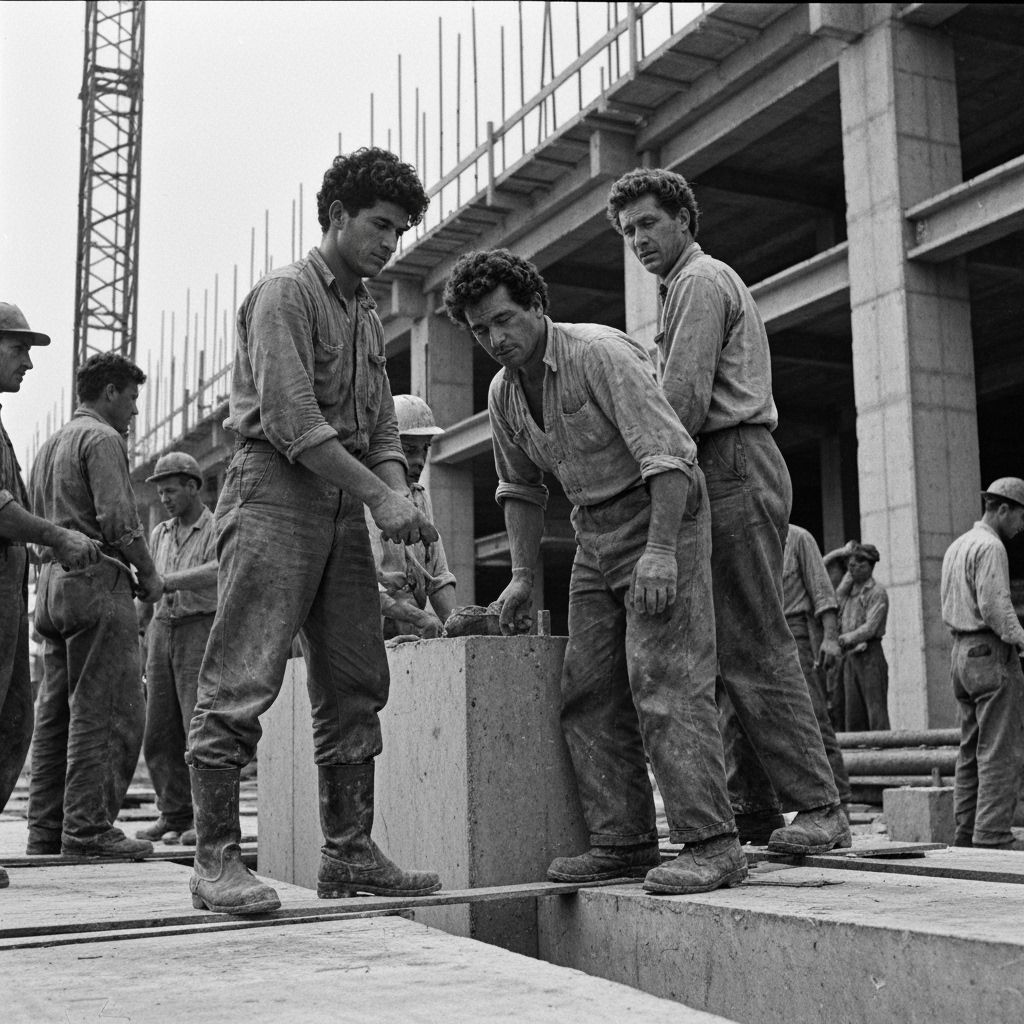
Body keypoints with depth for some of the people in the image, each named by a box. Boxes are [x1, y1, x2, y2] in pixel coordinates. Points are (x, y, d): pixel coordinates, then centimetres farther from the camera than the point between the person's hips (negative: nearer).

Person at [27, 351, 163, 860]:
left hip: (51, 580, 10)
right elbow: (118, 519, -16)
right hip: (95, 580, -10)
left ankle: (46, 830, 11)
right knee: (109, 711, -9)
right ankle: (87, 828, -11)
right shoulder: (102, 438, -6)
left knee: (56, 713, 9)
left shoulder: (49, 445, 24)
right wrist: (150, 574, -5)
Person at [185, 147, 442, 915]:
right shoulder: (286, 292, -4)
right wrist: (379, 498, -16)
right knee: (241, 684, -8)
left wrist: (400, 495, -3)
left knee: (355, 687, 6)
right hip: (274, 492, -8)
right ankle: (216, 860, -3)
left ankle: (350, 854, 12)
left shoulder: (369, 316, 21)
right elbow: (291, 421, -15)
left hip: (342, 505, 8)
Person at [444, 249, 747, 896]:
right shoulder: (504, 394, 7)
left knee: (664, 679, -17)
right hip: (596, 529, 8)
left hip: (660, 510, -8)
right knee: (588, 690, 2)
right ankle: (625, 842, 6)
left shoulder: (599, 353, -17)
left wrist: (660, 551, -29)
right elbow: (521, 490, 21)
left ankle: (712, 844, -16)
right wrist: (523, 576, 15)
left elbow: (667, 452, -23)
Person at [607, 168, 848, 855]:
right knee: (737, 649, 6)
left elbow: (685, 397, -14)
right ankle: (755, 807, 6)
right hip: (744, 468, 10)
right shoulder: (717, 282, 30)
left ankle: (817, 807, -14)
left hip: (731, 465, -10)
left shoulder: (699, 282, -2)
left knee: (754, 646, -13)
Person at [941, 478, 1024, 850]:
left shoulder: (956, 546, 18)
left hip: (961, 651, 9)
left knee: (972, 750, 11)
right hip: (991, 653, -9)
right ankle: (992, 836, -10)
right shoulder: (990, 546, -11)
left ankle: (966, 833, 12)